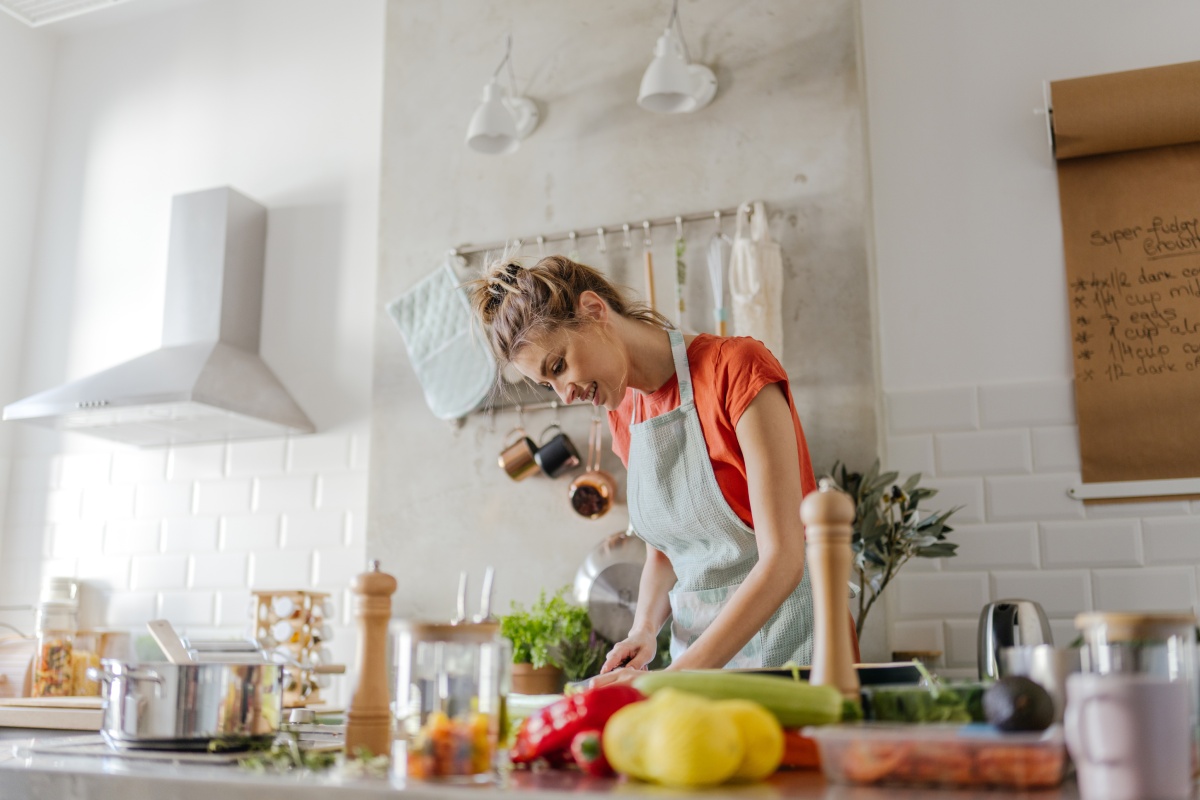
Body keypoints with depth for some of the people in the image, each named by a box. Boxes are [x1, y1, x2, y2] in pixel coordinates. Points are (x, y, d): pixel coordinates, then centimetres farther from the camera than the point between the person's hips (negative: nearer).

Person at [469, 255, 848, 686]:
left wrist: (671, 682, -23)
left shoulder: (737, 368, -13)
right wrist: (644, 629, -2)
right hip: (698, 654, 5)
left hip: (785, 647, -5)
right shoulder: (623, 416, 7)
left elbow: (782, 560, -19)